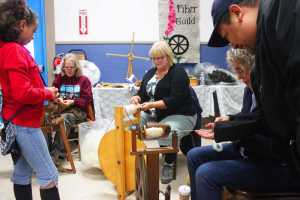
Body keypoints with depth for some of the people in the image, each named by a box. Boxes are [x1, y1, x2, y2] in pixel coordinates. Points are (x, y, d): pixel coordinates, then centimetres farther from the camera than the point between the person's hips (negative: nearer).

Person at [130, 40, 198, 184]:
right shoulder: (150, 73, 13)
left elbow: (174, 101, -21)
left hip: (179, 115, -7)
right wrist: (137, 98, -10)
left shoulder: (178, 73, -10)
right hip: (153, 115, 7)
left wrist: (152, 105, -30)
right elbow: (142, 94, 15)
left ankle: (169, 164, -10)